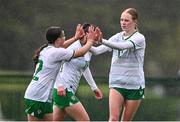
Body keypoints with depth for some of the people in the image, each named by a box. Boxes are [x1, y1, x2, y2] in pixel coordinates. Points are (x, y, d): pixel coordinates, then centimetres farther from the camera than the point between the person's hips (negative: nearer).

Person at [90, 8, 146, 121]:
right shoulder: (117, 37, 6)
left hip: (135, 85, -2)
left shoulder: (139, 38, -7)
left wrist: (102, 41, -38)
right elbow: (97, 50, -3)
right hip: (116, 83, 2)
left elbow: (122, 46, -26)